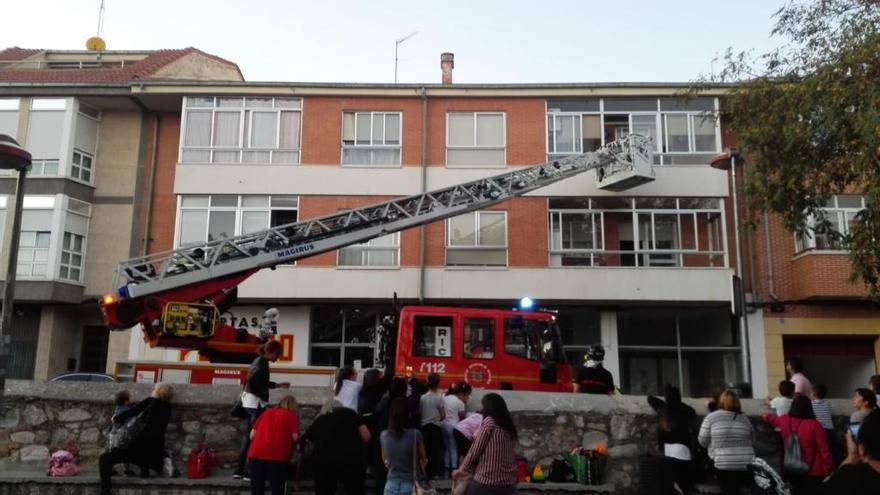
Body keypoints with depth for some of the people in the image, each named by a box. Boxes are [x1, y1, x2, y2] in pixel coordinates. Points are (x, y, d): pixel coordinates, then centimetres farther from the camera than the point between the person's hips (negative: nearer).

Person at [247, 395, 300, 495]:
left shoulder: (266, 412, 21)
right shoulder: (292, 416, 11)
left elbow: (252, 435, 16)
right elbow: (295, 437, 0)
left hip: (256, 454, 4)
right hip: (277, 456, -3)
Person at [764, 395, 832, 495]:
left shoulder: (784, 421, -1)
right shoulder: (814, 425, -15)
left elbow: (770, 418, 23)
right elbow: (824, 450, -14)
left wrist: (766, 415, 46)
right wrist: (828, 471, -6)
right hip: (813, 472, -4)